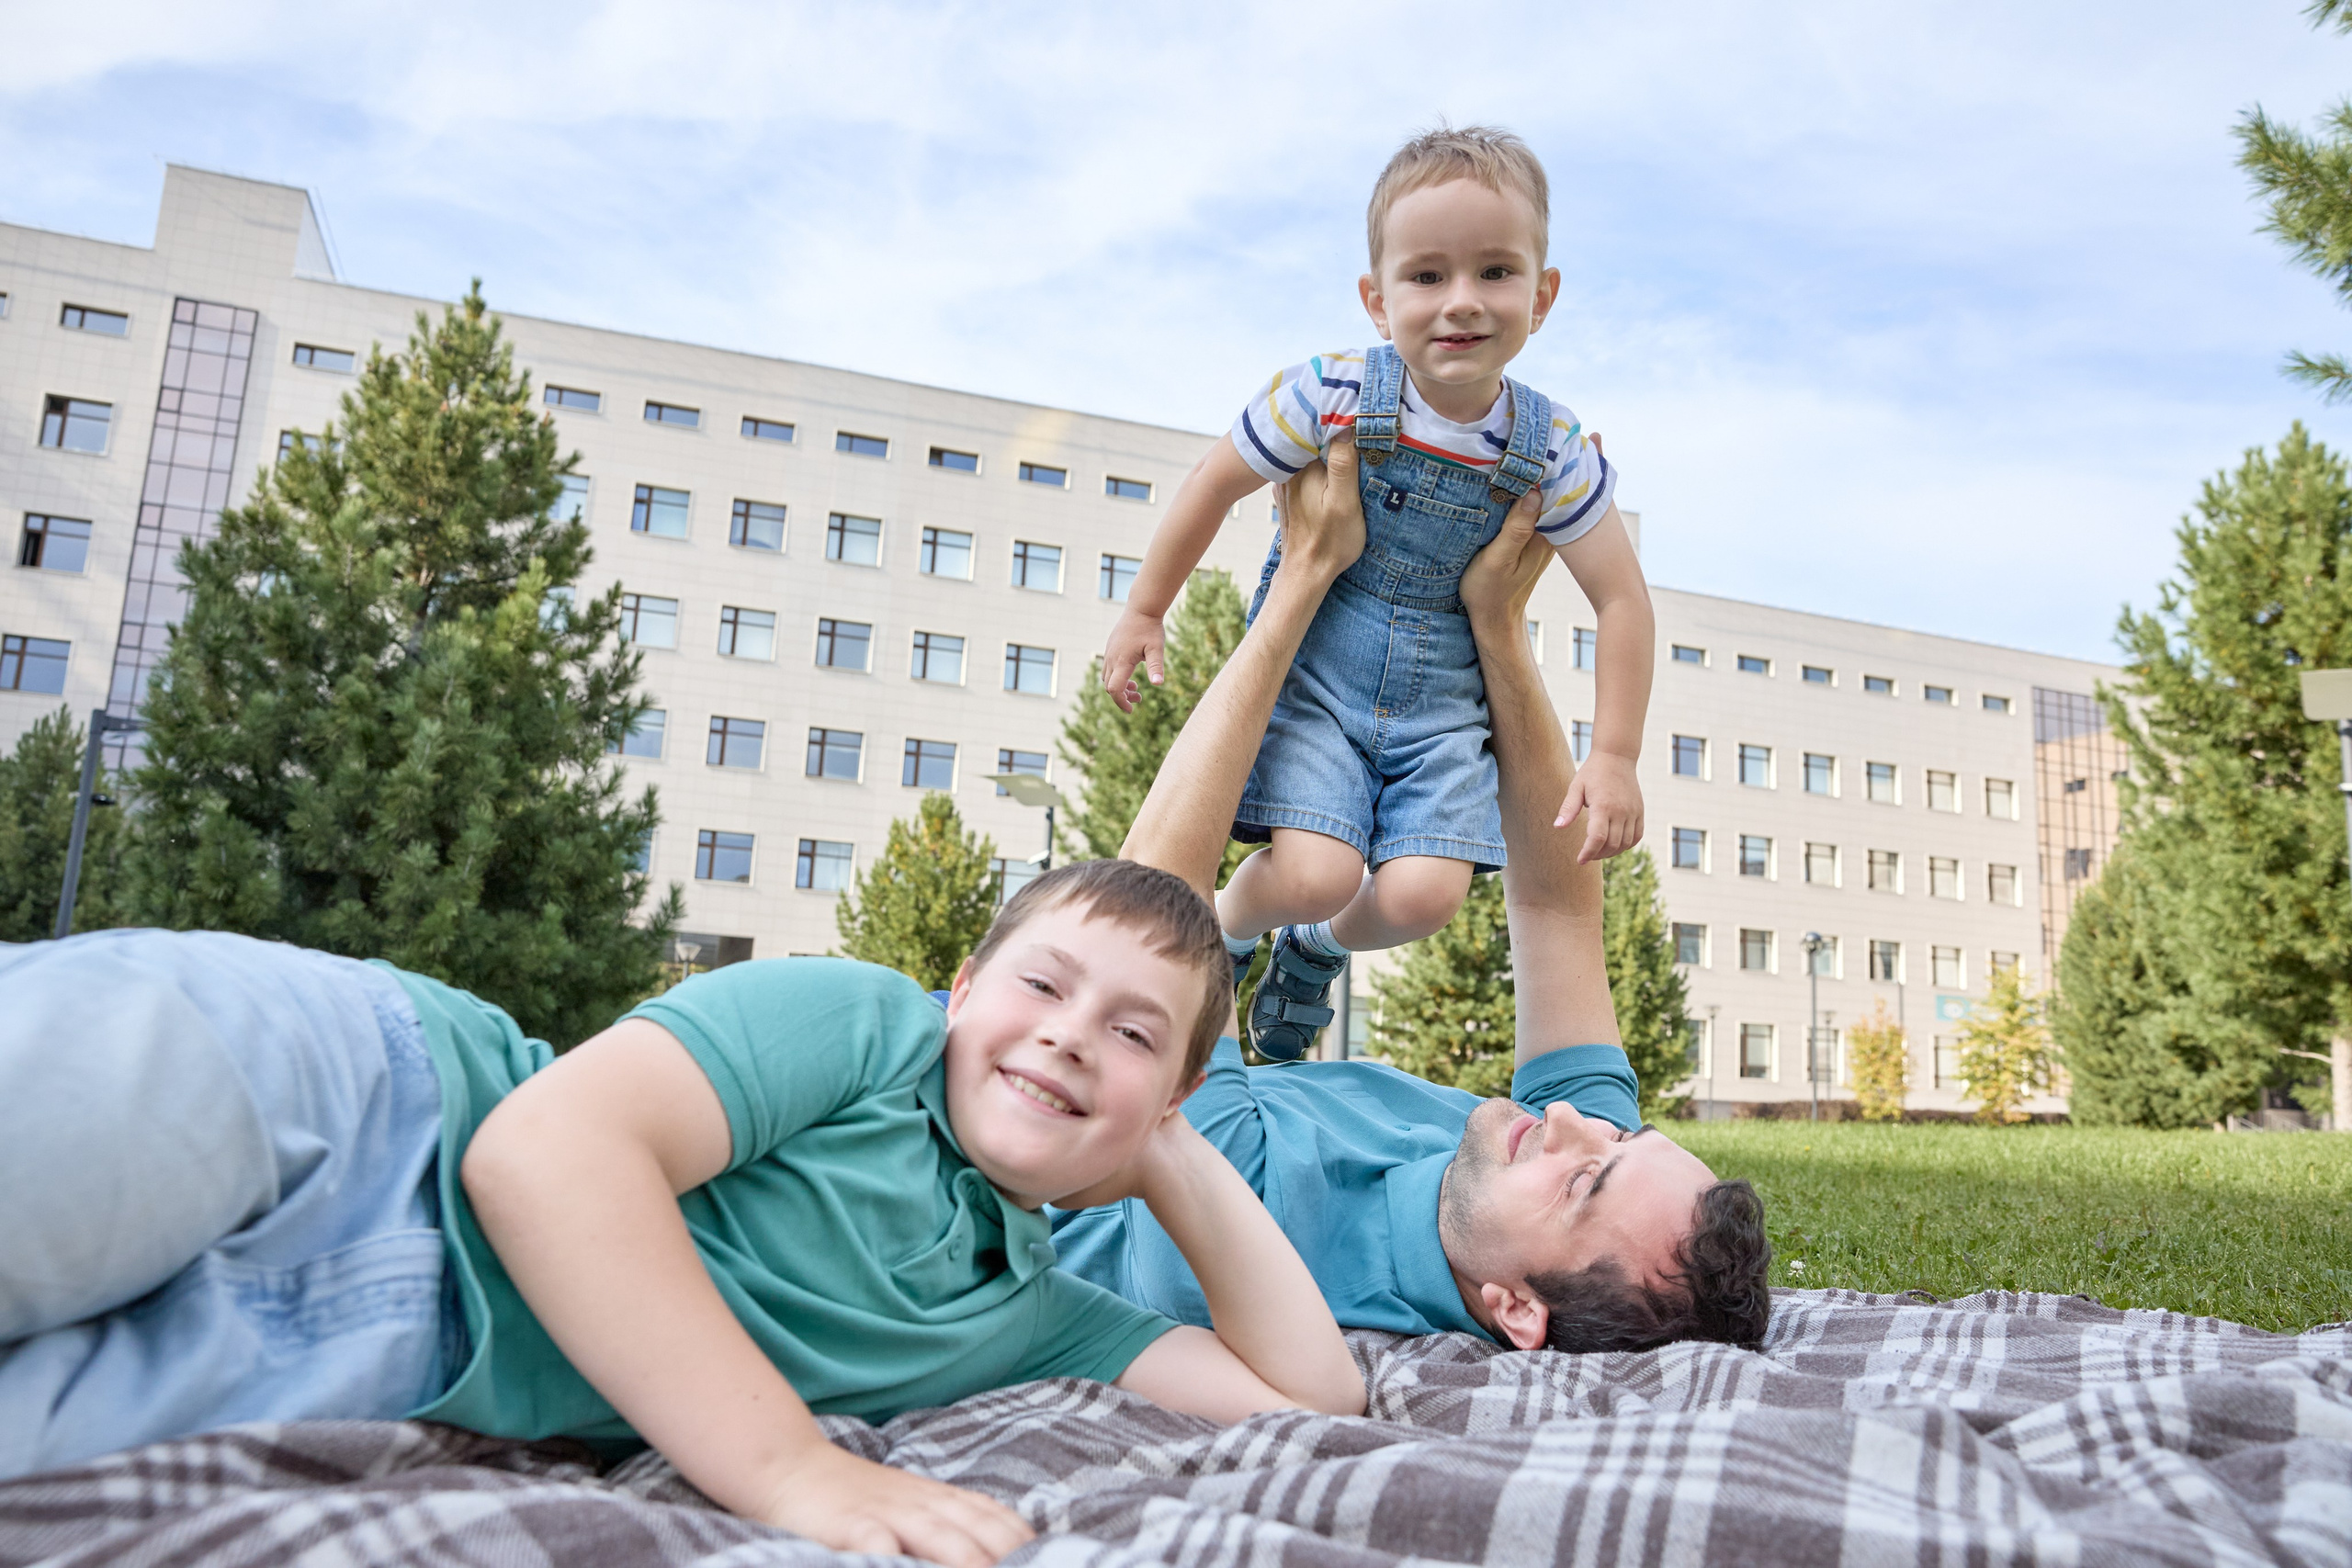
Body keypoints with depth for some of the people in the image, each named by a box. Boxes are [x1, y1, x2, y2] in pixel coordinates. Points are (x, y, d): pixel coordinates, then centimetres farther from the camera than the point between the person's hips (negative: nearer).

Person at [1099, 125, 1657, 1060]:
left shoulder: (1552, 453, -10)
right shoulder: (1333, 398, -16)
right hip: (1312, 670, -2)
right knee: (1315, 874, -21)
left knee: (1423, 895, -13)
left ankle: (1319, 950, 25)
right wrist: (1144, 612, 3)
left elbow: (1621, 599, -3)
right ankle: (1225, 927, 18)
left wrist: (1614, 756, -8)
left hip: (1442, 698, 3)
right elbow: (1214, 486, -2)